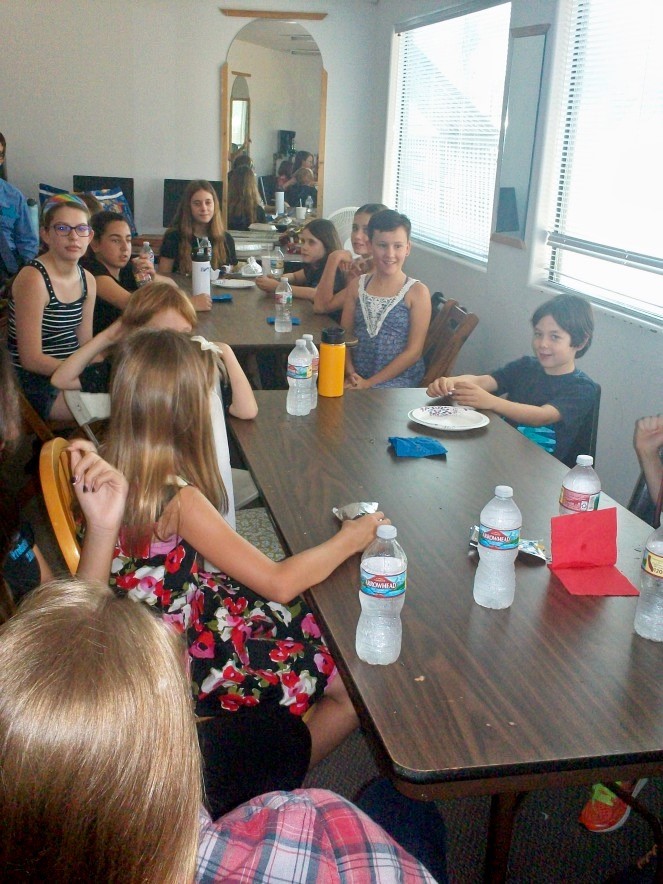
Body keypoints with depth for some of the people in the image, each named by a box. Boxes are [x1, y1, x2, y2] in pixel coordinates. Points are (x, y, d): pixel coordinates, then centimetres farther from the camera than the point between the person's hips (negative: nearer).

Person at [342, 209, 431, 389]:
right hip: (357, 377, 4)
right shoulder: (357, 285, 9)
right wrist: (351, 374, -8)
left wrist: (370, 383, -11)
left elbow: (414, 352, -6)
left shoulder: (417, 292, -3)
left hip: (398, 379, -4)